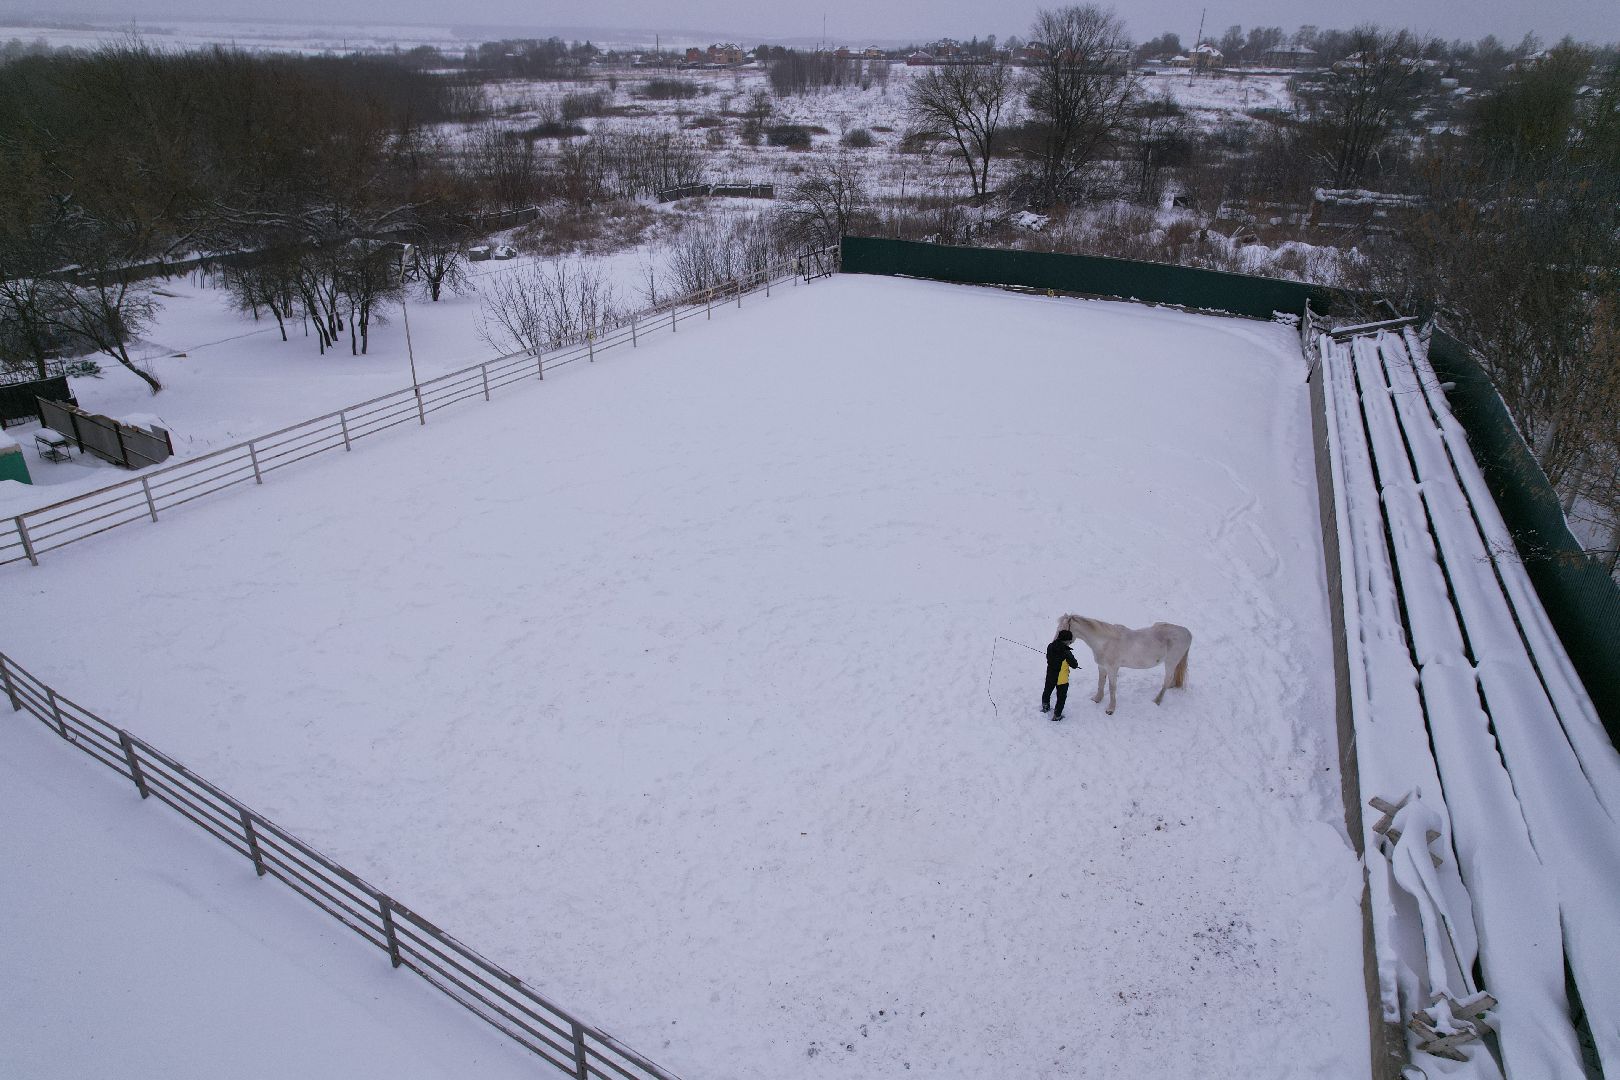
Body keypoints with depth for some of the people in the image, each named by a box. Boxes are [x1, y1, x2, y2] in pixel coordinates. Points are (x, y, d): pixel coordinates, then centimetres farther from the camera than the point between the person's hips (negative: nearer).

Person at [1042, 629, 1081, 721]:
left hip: (1050, 676, 5)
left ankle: (1045, 707, 46)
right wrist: (1075, 662, 5)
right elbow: (1074, 665, -15)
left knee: (1047, 691, 27)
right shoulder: (1066, 652, -26)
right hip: (1062, 679, -5)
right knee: (1061, 697, 12)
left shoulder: (1050, 647, -9)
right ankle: (1057, 715, 18)